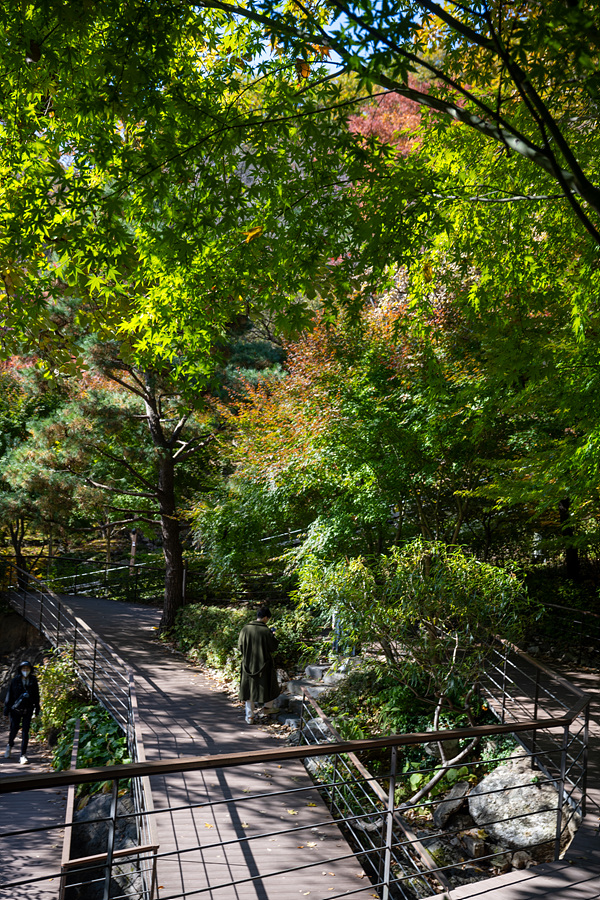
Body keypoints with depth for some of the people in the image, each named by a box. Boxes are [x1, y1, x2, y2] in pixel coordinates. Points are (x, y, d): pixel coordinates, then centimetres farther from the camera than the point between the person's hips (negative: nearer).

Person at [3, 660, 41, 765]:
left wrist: (37, 711, 7)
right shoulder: (15, 680, -5)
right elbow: (9, 696, -1)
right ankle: (9, 746, 40)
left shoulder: (33, 681, -1)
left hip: (28, 710, 0)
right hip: (16, 709, 0)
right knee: (13, 730, 7)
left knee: (25, 732, -4)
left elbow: (36, 696, 6)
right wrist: (6, 711, -2)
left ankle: (23, 755, 4)